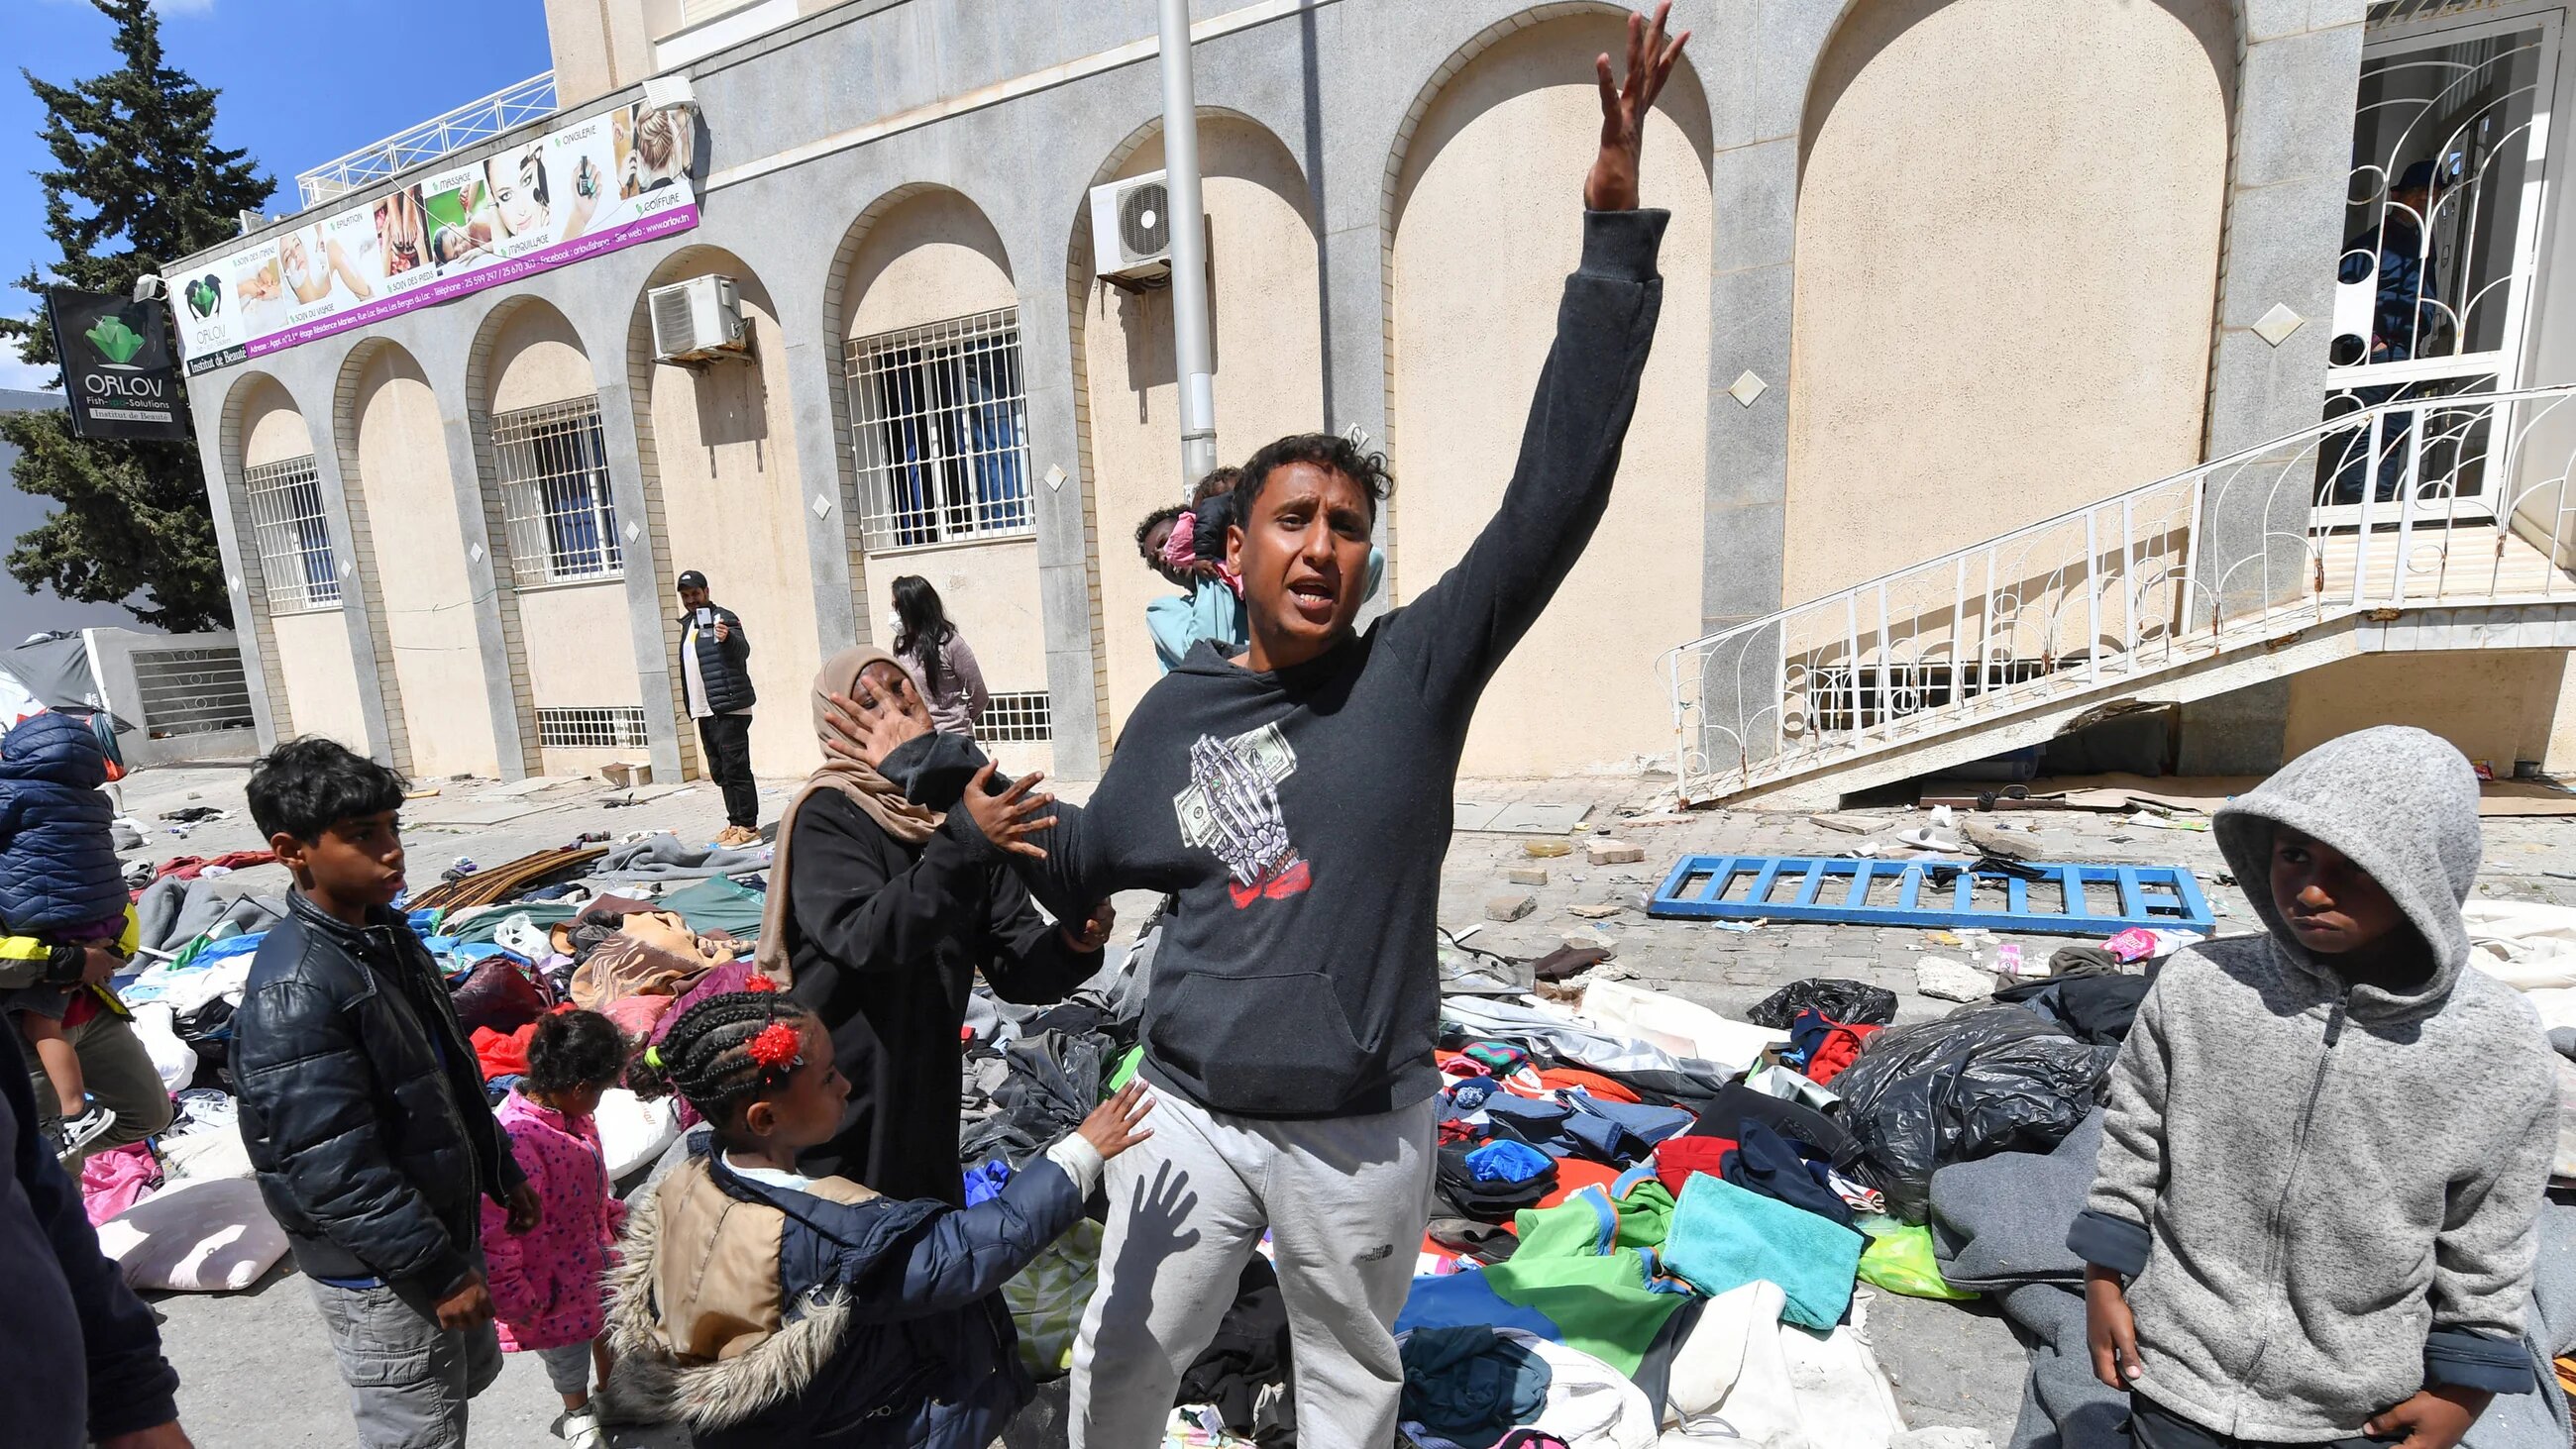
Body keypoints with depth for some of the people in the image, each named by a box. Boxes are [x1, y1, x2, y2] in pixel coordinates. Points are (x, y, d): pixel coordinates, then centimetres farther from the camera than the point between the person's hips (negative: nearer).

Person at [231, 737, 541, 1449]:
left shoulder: (387, 933, 1)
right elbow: (334, 1171, -26)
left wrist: (503, 1175, 16)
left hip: (447, 1222, 8)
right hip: (379, 1275, -8)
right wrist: (438, 1271, -20)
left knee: (470, 1372, 25)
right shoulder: (294, 990, -27)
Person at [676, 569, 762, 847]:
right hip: (704, 711, 9)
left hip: (729, 709, -9)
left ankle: (747, 827, -5)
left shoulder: (723, 617, -7)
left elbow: (743, 650, -23)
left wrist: (728, 638, -44)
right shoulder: (687, 623, 18)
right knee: (719, 771, 12)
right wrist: (691, 707, 21)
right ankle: (735, 822, 19)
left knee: (735, 769, -9)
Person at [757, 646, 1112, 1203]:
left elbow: (1014, 963, -4)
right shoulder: (826, 817, -15)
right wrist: (964, 845, -43)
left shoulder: (963, 810, 0)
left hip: (928, 1094, 5)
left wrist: (1069, 947, -24)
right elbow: (865, 936, -32)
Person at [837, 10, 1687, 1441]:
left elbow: (1553, 500, -18)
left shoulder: (1418, 669, -10)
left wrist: (1615, 240, -21)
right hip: (1193, 1110, 2)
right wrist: (938, 772, 6)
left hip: (1364, 1127, -1)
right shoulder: (1181, 709, -2)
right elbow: (1092, 855, 12)